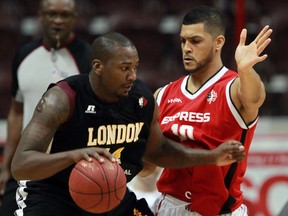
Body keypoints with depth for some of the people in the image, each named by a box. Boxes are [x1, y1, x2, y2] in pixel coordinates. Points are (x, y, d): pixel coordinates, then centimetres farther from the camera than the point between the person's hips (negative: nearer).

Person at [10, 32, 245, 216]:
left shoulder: (142, 98, -7)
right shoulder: (62, 99, -25)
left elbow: (156, 151, 14)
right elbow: (20, 165, -33)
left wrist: (212, 157, 5)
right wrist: (75, 155, -50)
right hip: (54, 196, -6)